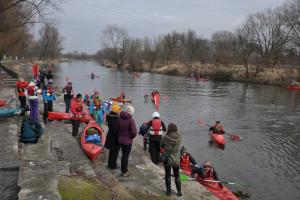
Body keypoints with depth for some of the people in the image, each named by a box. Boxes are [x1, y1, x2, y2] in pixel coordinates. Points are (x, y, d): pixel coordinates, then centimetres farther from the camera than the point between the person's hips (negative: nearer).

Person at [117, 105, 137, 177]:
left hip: (120, 140, 6)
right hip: (128, 141, -6)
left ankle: (123, 170, 32)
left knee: (123, 155, 20)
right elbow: (134, 132, -20)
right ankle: (124, 172, 18)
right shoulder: (131, 120, -21)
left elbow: (117, 128, 4)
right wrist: (131, 137, 0)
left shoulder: (120, 118, -4)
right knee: (126, 156, 7)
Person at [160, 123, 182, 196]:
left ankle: (168, 191, 24)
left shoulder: (165, 137, -18)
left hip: (167, 159, -1)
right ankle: (179, 191, 24)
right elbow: (178, 146, 3)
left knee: (167, 175, 15)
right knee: (177, 176, 17)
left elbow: (161, 146, -4)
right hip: (176, 159, 2)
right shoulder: (179, 138, -13)